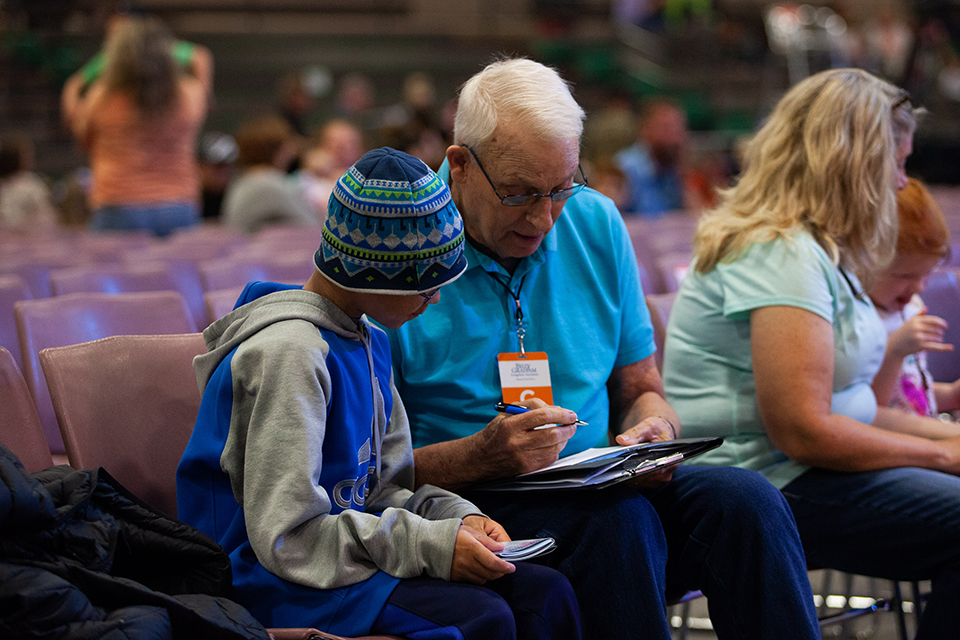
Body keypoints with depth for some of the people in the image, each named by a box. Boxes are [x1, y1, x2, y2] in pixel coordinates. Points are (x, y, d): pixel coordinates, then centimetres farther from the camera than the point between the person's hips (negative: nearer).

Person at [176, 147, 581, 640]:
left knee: (544, 593, -7)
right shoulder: (289, 351, -20)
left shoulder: (366, 341, 12)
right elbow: (286, 534, -24)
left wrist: (456, 517, -5)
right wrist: (432, 545, -24)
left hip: (344, 552, 9)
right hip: (266, 579, -9)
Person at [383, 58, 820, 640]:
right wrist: (481, 457, -25)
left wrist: (654, 430, -5)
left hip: (601, 484, 5)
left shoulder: (596, 225, 9)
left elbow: (640, 389, 18)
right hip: (472, 505, -5)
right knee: (621, 520, -34)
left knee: (746, 500, -23)